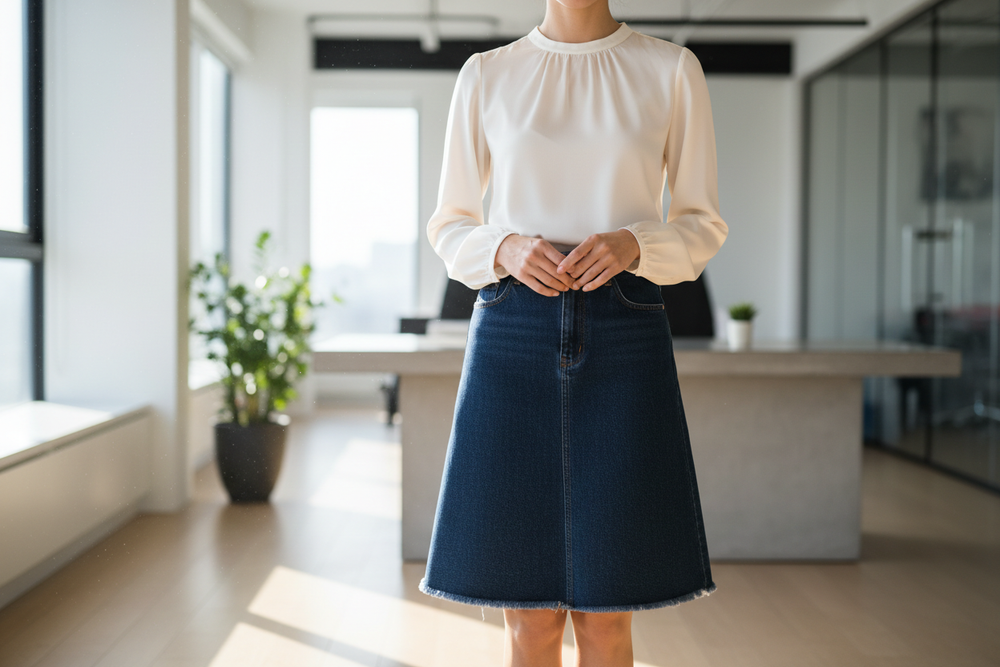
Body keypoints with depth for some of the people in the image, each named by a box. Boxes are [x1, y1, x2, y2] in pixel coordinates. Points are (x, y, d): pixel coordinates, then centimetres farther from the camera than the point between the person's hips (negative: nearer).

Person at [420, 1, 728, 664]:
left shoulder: (672, 70, 7)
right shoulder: (486, 75, 9)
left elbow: (703, 225, 8)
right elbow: (448, 226, 12)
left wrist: (633, 244, -12)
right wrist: (505, 248, -10)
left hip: (624, 339, 0)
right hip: (512, 336, 1)